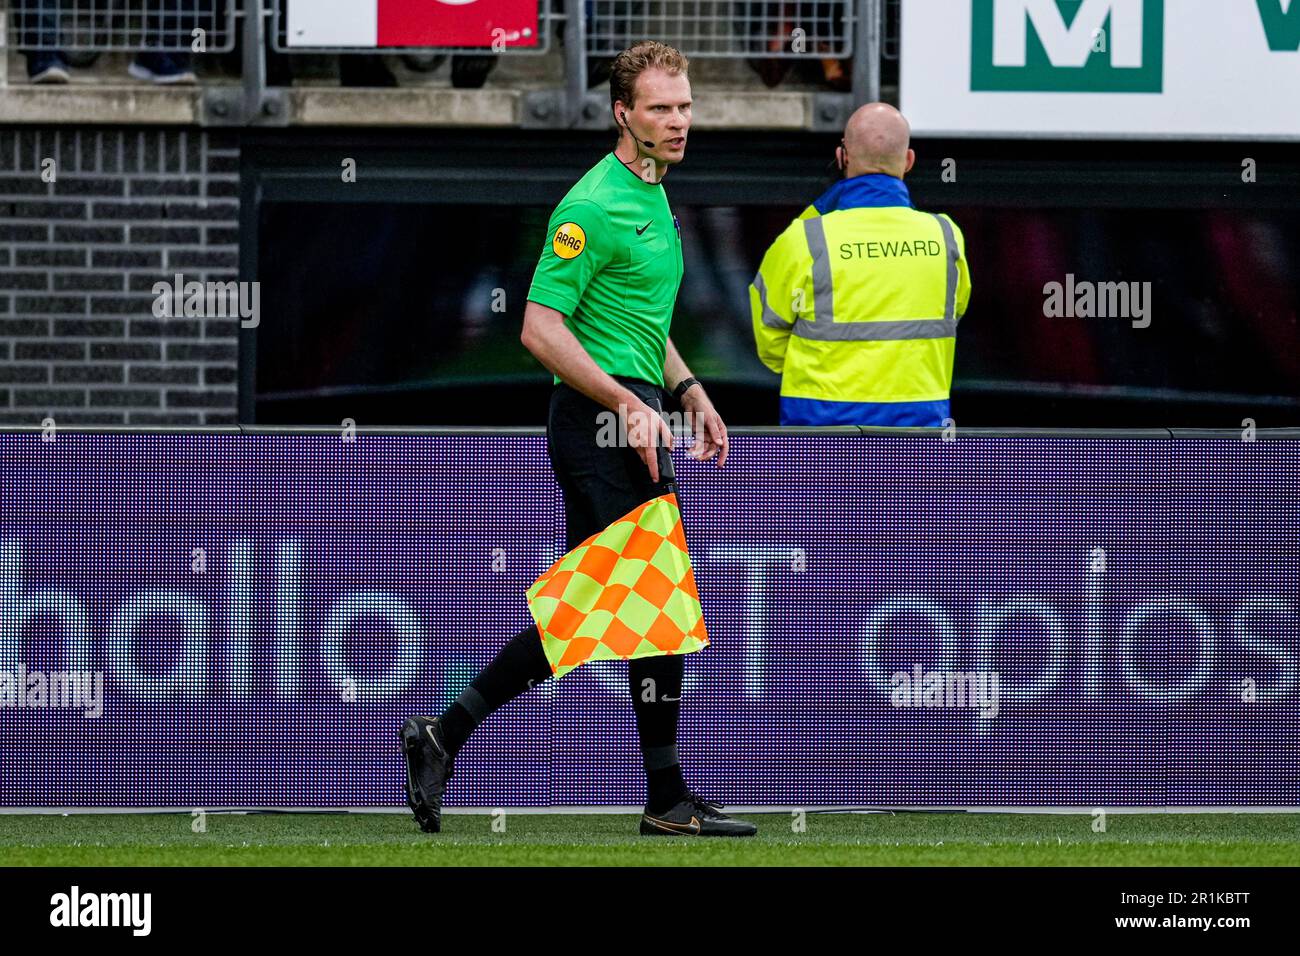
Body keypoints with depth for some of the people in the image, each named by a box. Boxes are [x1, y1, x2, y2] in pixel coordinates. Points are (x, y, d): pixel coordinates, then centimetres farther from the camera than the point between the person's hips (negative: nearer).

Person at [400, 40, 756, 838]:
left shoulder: (653, 196, 17)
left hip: (627, 410, 10)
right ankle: (668, 799, 3)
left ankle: (444, 736, 9)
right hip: (604, 420, -10)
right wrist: (629, 404, -23)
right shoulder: (594, 206, -15)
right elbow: (541, 329, -20)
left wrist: (690, 394, 20)